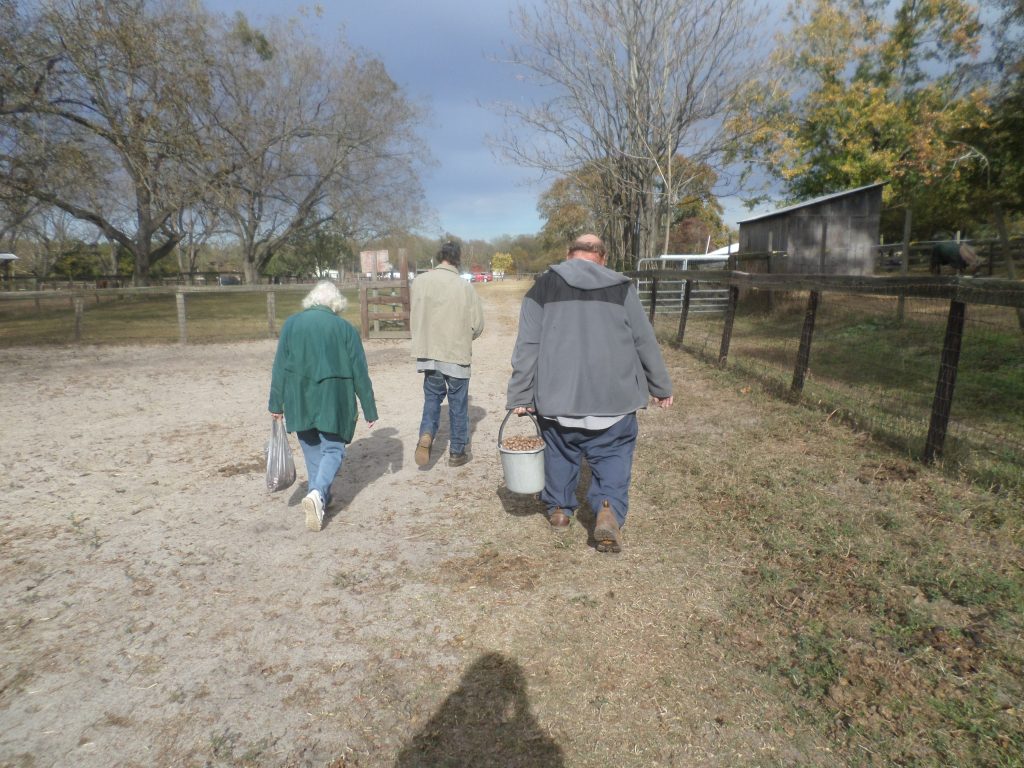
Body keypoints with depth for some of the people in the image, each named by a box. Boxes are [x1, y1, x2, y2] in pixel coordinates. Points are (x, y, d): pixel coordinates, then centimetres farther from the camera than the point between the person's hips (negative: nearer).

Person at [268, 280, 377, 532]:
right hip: (333, 402, -2)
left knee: (312, 450, 18)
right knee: (333, 450, 7)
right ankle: (318, 493, -16)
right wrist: (369, 410, 4)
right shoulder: (345, 328, -4)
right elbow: (360, 373, -3)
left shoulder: (291, 324, 2)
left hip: (300, 402, 3)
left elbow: (280, 367, 1)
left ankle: (320, 499, 27)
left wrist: (276, 403, 9)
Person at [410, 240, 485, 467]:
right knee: (458, 404, 11)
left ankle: (426, 435, -1)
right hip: (457, 354, -2)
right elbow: (477, 325, -6)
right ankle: (457, 452, 21)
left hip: (427, 352, 2)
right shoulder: (464, 286, -12)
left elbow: (414, 318, 1)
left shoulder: (419, 282, -5)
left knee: (432, 397, 20)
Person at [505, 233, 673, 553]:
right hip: (613, 396, 0)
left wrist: (520, 396, 1)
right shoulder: (621, 288, 3)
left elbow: (526, 346, -3)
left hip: (557, 396, 1)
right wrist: (661, 387, 16)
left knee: (560, 453, 18)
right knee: (613, 454, 12)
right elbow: (645, 341, 6)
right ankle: (610, 510, -7)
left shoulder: (544, 287, 2)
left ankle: (559, 509, 31)